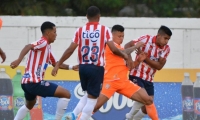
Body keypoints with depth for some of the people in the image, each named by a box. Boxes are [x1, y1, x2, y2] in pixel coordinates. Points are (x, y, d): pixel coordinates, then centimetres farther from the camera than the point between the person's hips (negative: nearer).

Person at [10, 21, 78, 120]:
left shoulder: (46, 47, 21)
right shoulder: (43, 43, -9)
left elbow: (55, 64, 32)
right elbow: (28, 47, -28)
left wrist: (71, 67, 27)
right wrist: (18, 60, -43)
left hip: (27, 82, 11)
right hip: (34, 82, -11)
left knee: (29, 105, 37)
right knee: (66, 94, -9)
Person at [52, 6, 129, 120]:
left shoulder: (80, 30, 4)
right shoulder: (104, 30, -3)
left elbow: (70, 50, 0)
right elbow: (113, 49, -7)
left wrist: (58, 65, 6)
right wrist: (124, 55, 12)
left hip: (83, 67, 4)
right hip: (96, 68, -4)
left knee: (88, 94, 23)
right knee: (92, 98, 3)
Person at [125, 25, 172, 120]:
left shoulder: (166, 49, -2)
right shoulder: (147, 39, -15)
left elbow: (159, 66, -11)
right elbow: (127, 45, -14)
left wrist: (145, 58, -24)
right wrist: (129, 59, -30)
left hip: (149, 79, 6)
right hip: (137, 75, -6)